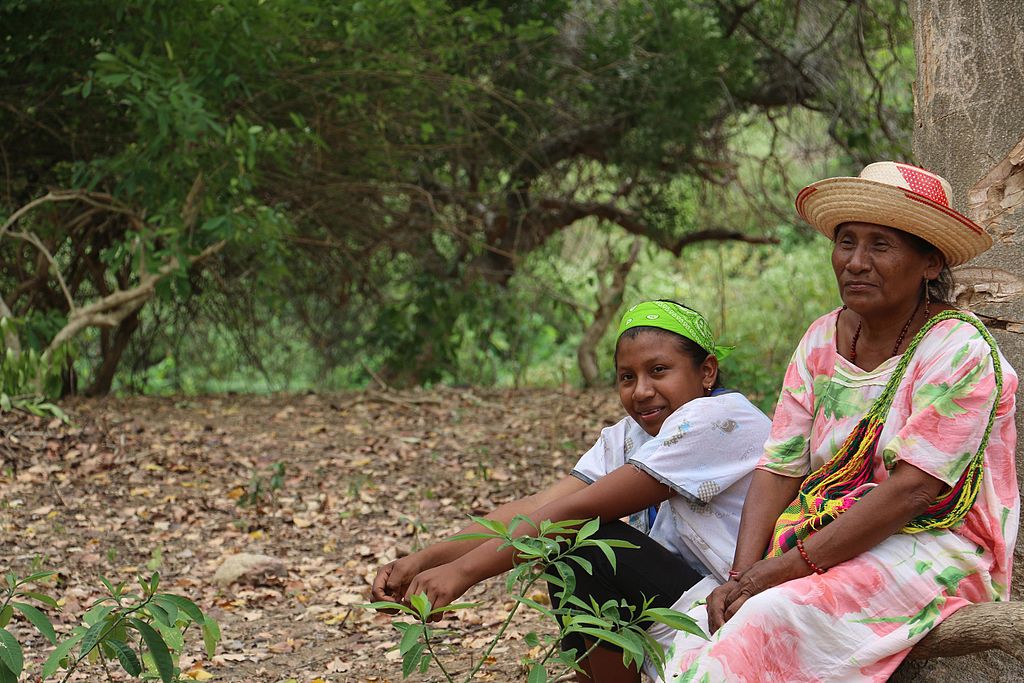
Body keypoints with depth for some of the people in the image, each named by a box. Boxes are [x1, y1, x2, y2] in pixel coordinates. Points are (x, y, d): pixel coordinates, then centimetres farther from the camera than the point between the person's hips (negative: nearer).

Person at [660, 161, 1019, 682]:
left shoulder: (960, 350, -11)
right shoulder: (822, 340, 8)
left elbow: (912, 489, -19)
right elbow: (779, 469, 4)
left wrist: (783, 568, -22)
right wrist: (742, 576, -14)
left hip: (929, 550, -6)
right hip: (826, 546, 6)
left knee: (773, 615, -31)